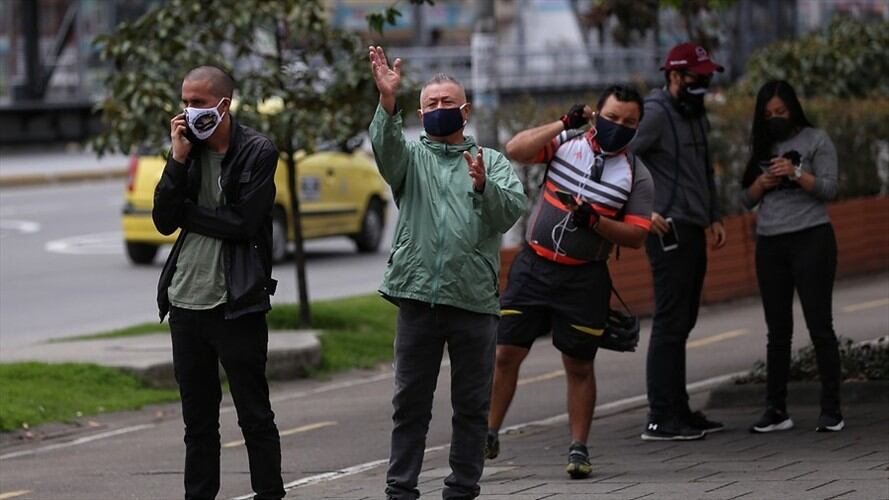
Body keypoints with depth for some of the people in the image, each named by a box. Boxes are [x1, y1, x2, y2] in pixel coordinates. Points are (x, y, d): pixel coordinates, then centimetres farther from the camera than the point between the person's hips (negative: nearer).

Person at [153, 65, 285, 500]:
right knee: (197, 419, 11)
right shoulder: (188, 150, 9)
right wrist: (179, 159, -7)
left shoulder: (257, 152, -6)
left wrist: (186, 213, -5)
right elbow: (164, 221, 1)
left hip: (235, 303, -5)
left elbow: (242, 223, -16)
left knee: (254, 415, 1)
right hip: (186, 300, 5)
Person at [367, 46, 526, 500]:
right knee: (410, 402, 2)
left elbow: (511, 211, -4)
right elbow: (386, 148, -11)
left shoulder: (491, 162, 12)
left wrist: (483, 186, -24)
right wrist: (387, 101, -28)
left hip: (475, 300, 0)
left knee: (472, 405, 4)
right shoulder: (412, 156, 13)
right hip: (418, 296, 0)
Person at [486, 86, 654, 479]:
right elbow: (515, 151, -12)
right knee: (505, 353, 0)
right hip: (533, 266, 1)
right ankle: (488, 435, 12)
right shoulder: (565, 142, 1)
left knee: (579, 365, 6)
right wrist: (564, 123, -16)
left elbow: (636, 236, -4)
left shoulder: (636, 175, 0)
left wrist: (594, 222, -18)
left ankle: (578, 448, 16)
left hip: (585, 279, -1)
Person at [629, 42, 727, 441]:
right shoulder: (655, 113, -12)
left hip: (694, 231, 9)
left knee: (682, 323, 12)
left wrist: (713, 217, 19)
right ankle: (660, 419, -9)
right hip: (669, 229, -9)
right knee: (670, 323, -10)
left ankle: (678, 410, 17)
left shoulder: (696, 114, 18)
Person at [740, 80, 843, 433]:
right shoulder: (762, 147, 15)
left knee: (819, 325, -6)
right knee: (778, 330, 6)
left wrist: (797, 174, -20)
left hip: (810, 238, -5)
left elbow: (829, 189, -6)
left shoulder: (816, 140, 2)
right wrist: (761, 184, -6)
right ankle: (776, 410, 8)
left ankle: (832, 411, -4)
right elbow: (746, 200, 14)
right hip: (770, 244, 5)